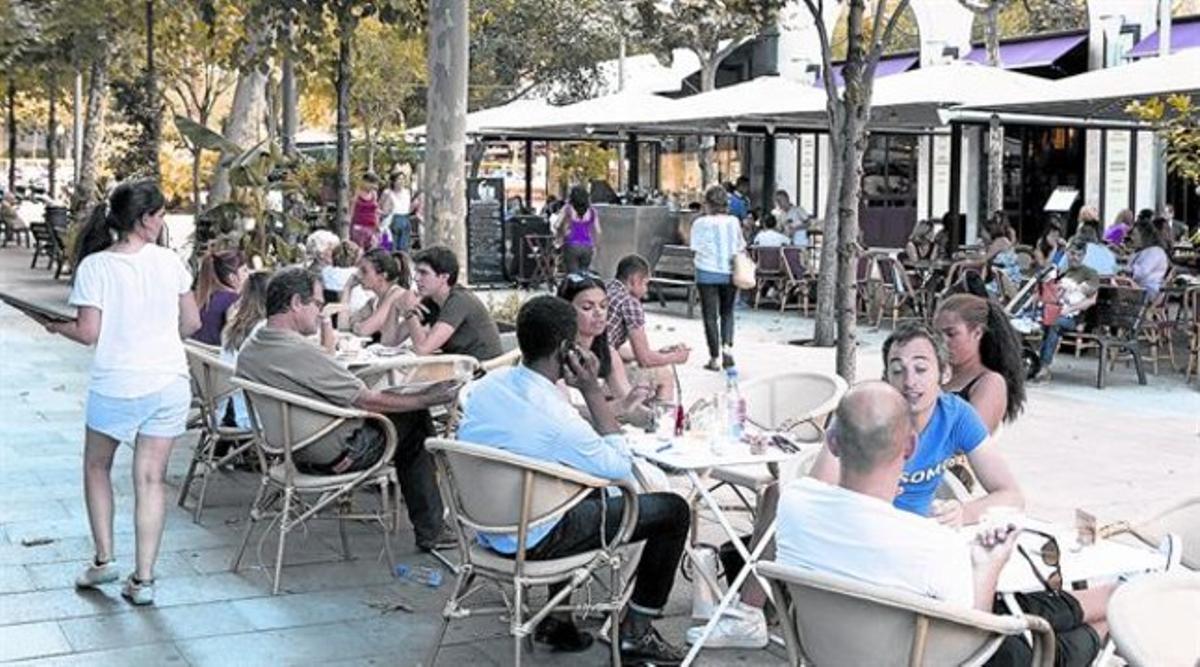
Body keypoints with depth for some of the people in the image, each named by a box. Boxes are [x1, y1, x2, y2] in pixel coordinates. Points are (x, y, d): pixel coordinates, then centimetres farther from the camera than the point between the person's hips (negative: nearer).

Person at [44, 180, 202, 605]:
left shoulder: (94, 267, -10)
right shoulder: (168, 261, -3)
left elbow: (89, 333, -11)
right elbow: (192, 322, 4)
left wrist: (57, 327, 9)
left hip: (115, 384, -2)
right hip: (169, 383, 2)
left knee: (97, 466, 22)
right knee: (151, 478, 6)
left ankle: (103, 559, 21)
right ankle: (143, 579, 8)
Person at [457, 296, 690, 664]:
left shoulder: (486, 384, -7)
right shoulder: (556, 417, -30)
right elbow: (621, 468, -16)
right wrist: (593, 391, -17)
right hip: (532, 541, -8)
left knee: (588, 492, 36)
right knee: (673, 510, 1)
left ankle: (556, 615, 31)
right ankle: (635, 631, 13)